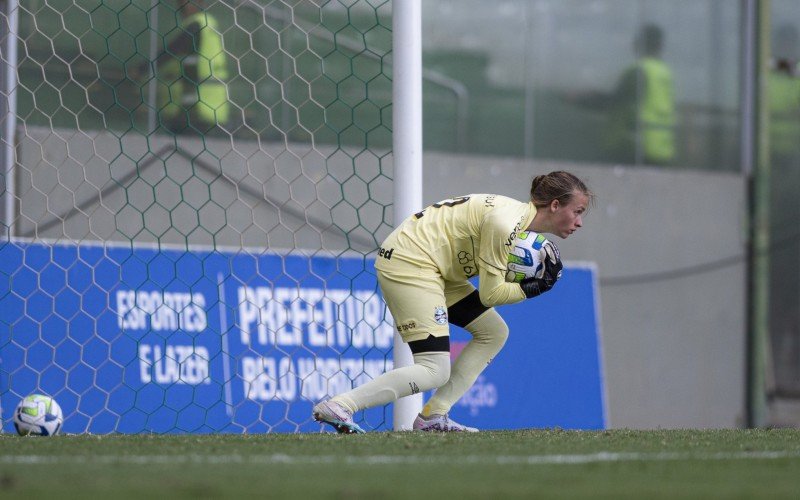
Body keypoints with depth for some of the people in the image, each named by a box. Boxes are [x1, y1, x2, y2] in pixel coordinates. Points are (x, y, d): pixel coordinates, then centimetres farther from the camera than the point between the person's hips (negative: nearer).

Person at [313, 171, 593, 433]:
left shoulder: (524, 220, 9)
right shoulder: (506, 223, -21)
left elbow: (493, 276, 7)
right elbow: (490, 293, -17)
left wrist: (533, 277, -7)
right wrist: (533, 288, -8)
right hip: (408, 263, -11)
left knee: (494, 332, 10)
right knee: (435, 373, -16)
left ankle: (433, 416, 6)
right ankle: (338, 406, -19)